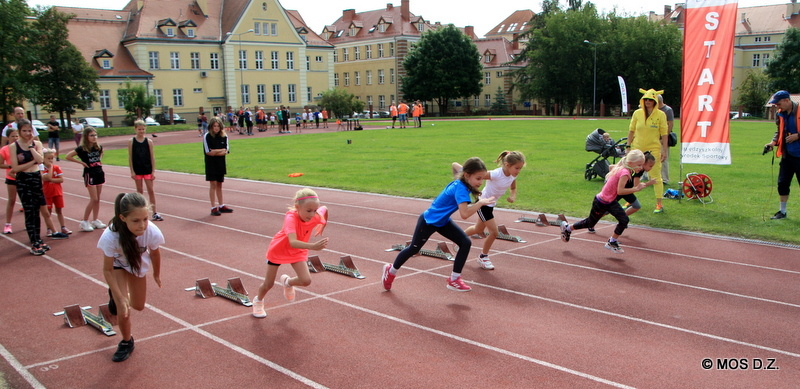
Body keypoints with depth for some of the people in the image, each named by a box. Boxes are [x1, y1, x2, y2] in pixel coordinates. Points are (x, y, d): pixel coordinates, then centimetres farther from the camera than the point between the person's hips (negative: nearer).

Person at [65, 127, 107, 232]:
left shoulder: (99, 147, 3)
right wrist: (81, 162, -12)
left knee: (98, 199, 9)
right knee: (94, 199, -8)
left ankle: (95, 220, 18)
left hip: (99, 173, 6)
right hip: (89, 175, -6)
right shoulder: (82, 149, -12)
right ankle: (84, 221, 1)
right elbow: (68, 156, -14)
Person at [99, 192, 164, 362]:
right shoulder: (111, 237, -43)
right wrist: (121, 299, -29)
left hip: (138, 264, 3)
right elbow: (107, 270, -27)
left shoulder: (152, 233, -39)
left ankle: (116, 295, 53)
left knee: (138, 306, 18)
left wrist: (156, 274, 5)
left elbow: (154, 253, -13)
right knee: (123, 311, -13)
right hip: (118, 264, -2)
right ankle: (126, 342, 18)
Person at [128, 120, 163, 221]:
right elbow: (130, 157, -1)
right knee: (139, 191, 9)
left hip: (148, 170, 0)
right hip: (137, 170, 0)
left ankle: (155, 213, 4)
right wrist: (132, 171, -5)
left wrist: (153, 171, -3)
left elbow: (152, 157, 1)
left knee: (151, 191, 1)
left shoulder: (149, 141, -1)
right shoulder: (131, 142, -2)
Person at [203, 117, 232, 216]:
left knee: (219, 185, 12)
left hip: (221, 164, 4)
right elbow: (208, 152, -13)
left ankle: (221, 206, 20)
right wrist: (221, 150, -7)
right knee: (213, 184, -4)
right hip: (211, 164, -4)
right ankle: (213, 208, -1)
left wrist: (215, 152, -15)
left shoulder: (224, 136, 3)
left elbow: (226, 151, -3)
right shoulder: (207, 137, -7)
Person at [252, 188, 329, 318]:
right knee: (269, 284, 10)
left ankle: (287, 282, 21)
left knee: (306, 281, -14)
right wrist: (313, 246, -68)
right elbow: (293, 242, -55)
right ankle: (258, 301, 44)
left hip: (298, 252, 4)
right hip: (278, 249, -4)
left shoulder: (316, 217, -25)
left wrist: (323, 225, 7)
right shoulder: (291, 218, -40)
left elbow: (324, 209, 1)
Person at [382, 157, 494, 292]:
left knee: (466, 243, -7)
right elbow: (464, 214, -45)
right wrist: (480, 203, -36)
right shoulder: (460, 189, -34)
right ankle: (391, 270, 40)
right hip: (428, 222, -8)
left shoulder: (460, 184, -10)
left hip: (443, 221, 8)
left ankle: (454, 279, 3)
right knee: (414, 249, 14)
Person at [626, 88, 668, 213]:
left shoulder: (660, 115, -3)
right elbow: (631, 131, 11)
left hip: (654, 149, -3)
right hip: (637, 149, 3)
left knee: (656, 177, -1)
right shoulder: (637, 113, 4)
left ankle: (659, 204, 6)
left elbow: (664, 134, -2)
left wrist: (664, 150, -6)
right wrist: (628, 146, 6)